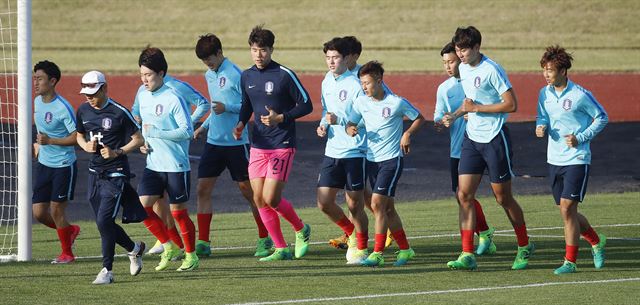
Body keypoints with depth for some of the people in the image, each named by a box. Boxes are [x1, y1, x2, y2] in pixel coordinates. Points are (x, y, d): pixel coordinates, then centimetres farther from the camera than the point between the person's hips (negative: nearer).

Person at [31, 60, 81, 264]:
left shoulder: (63, 108, -20)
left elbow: (76, 137, -20)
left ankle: (67, 253, 17)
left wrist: (50, 141, -27)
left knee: (56, 211, -2)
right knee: (39, 213, 5)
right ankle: (70, 231, 31)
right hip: (44, 164, 7)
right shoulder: (37, 101, 4)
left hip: (64, 166, -7)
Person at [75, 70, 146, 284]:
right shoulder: (83, 111, 5)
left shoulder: (119, 113, -13)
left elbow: (138, 139, -7)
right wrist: (86, 146, -2)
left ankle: (107, 270, -4)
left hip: (116, 174, -7)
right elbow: (79, 136, 20)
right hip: (95, 172, 7)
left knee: (104, 220, -15)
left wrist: (117, 152, -19)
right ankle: (134, 249, 34)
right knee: (103, 223, 9)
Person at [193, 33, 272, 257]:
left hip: (236, 142, -7)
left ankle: (265, 239, 16)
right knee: (203, 189, 0)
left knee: (248, 190, 2)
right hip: (213, 141, 7)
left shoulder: (234, 74, -13)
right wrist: (204, 126, 15)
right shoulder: (209, 75, 11)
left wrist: (226, 108, -24)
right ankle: (203, 243, 2)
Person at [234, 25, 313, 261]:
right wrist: (241, 124, 2)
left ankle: (301, 229, 16)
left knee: (271, 199, -12)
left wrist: (281, 118, -18)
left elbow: (306, 105, -7)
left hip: (282, 146, -6)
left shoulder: (285, 75, -10)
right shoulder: (246, 76, 7)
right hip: (258, 145, 6)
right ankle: (281, 249, 13)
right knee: (259, 199, 2)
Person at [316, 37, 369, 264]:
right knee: (324, 202, 1)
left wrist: (339, 120, -25)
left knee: (355, 205, 0)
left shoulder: (355, 85, -13)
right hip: (332, 152, 6)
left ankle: (361, 249, 16)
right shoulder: (326, 82, 10)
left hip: (354, 152, -6)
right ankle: (351, 233, 25)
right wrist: (323, 125, 5)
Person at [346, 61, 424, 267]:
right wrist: (350, 130, -13)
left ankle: (378, 253, -14)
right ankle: (405, 249, 23)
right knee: (387, 207, 11)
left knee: (377, 203, -16)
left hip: (392, 159, -6)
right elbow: (350, 124, 9)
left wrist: (408, 134, -11)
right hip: (371, 159, 6)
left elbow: (419, 118, 4)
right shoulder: (361, 102, 4)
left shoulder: (397, 103, -9)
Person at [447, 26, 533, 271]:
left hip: (495, 138, -7)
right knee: (464, 195, -4)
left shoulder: (491, 70, -16)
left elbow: (511, 105, -18)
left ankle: (524, 246, 24)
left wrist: (476, 108, -19)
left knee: (503, 198, 5)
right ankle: (468, 255, -5)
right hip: (472, 138, 7)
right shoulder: (463, 69, 8)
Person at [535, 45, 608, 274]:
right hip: (555, 159, 6)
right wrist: (541, 127, -6)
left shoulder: (580, 96, -13)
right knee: (567, 212, 11)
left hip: (577, 159, -6)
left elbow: (602, 117, -3)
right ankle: (596, 242, 36)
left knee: (567, 208, -12)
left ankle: (570, 261, -4)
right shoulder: (544, 94, 4)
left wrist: (581, 138, -14)